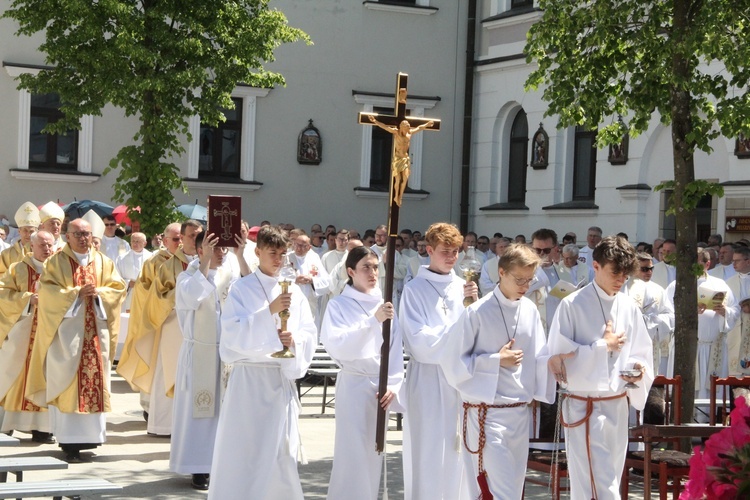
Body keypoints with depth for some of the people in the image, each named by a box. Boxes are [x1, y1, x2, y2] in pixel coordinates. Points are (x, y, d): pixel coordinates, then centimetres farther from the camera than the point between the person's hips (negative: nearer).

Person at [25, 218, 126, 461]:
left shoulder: (103, 262, 13)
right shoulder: (56, 262, 3)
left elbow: (118, 288, 8)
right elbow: (47, 289, -7)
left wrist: (98, 292, -11)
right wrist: (76, 293, -16)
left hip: (96, 330, 3)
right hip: (67, 330, -3)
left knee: (95, 380, 0)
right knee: (67, 382, -7)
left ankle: (91, 433, 6)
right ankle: (69, 439, -8)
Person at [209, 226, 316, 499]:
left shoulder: (293, 291, 8)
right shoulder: (242, 289, -3)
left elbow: (310, 335, 8)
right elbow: (232, 333, -14)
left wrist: (295, 340, -14)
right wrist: (270, 310, -22)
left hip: (283, 377, 3)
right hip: (250, 377, -3)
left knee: (280, 451, 6)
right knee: (240, 450, -2)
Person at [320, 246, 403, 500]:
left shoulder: (385, 303, 5)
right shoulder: (339, 304, -6)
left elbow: (397, 348, 6)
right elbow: (337, 346, -20)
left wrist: (393, 384, -5)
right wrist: (373, 320, -27)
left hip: (381, 384, 4)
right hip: (353, 384, -4)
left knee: (374, 452, 10)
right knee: (353, 452, -8)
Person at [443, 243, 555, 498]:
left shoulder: (530, 310, 5)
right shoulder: (477, 313, -12)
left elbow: (540, 357, 11)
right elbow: (453, 362, -10)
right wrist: (496, 360, -14)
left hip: (520, 411, 6)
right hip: (487, 413, -6)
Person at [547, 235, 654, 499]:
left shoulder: (629, 307, 7)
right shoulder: (572, 305, -8)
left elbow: (641, 353, 15)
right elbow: (557, 356, -12)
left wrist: (639, 368, -8)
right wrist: (604, 346, -11)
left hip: (618, 406, 6)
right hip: (585, 407, -5)